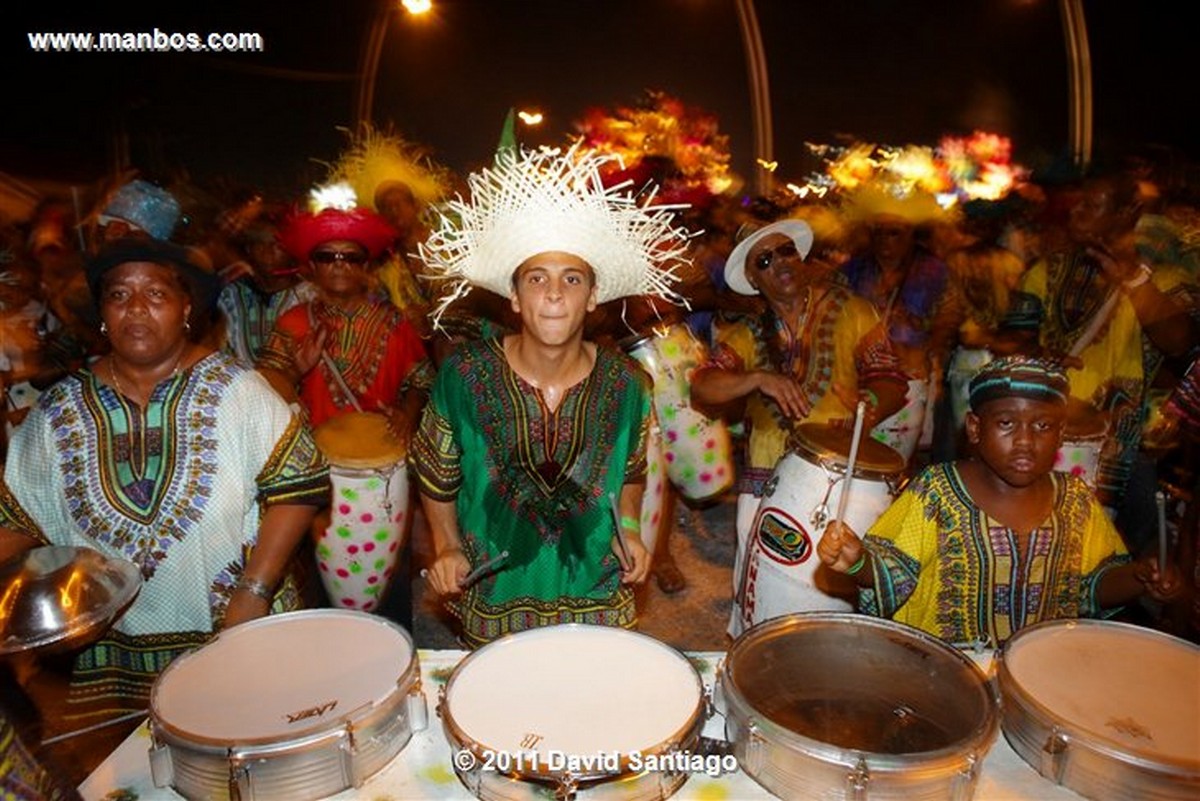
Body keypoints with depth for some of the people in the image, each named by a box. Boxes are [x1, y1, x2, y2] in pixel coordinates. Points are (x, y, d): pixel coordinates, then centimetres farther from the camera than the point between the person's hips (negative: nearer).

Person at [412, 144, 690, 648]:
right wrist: (447, 548, -7)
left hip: (598, 602, 1)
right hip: (492, 603, -1)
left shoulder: (624, 384, -11)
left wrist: (628, 529, -6)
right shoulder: (464, 374, -16)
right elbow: (436, 474, 0)